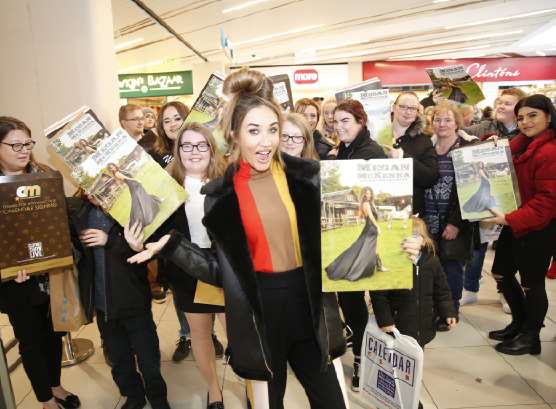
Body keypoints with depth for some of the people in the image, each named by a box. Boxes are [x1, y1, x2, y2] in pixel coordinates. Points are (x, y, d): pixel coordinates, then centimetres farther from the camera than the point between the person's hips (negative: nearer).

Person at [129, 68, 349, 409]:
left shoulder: (308, 176, -5)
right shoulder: (219, 196, -6)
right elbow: (222, 271, -3)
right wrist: (169, 245, -10)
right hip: (258, 314, -1)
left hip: (309, 308, 1)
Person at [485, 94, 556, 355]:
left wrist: (511, 219, -25)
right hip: (514, 223, 9)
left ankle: (531, 338, 28)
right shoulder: (521, 144, 8)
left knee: (531, 283, 7)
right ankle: (519, 323, 38)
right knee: (501, 274, 17)